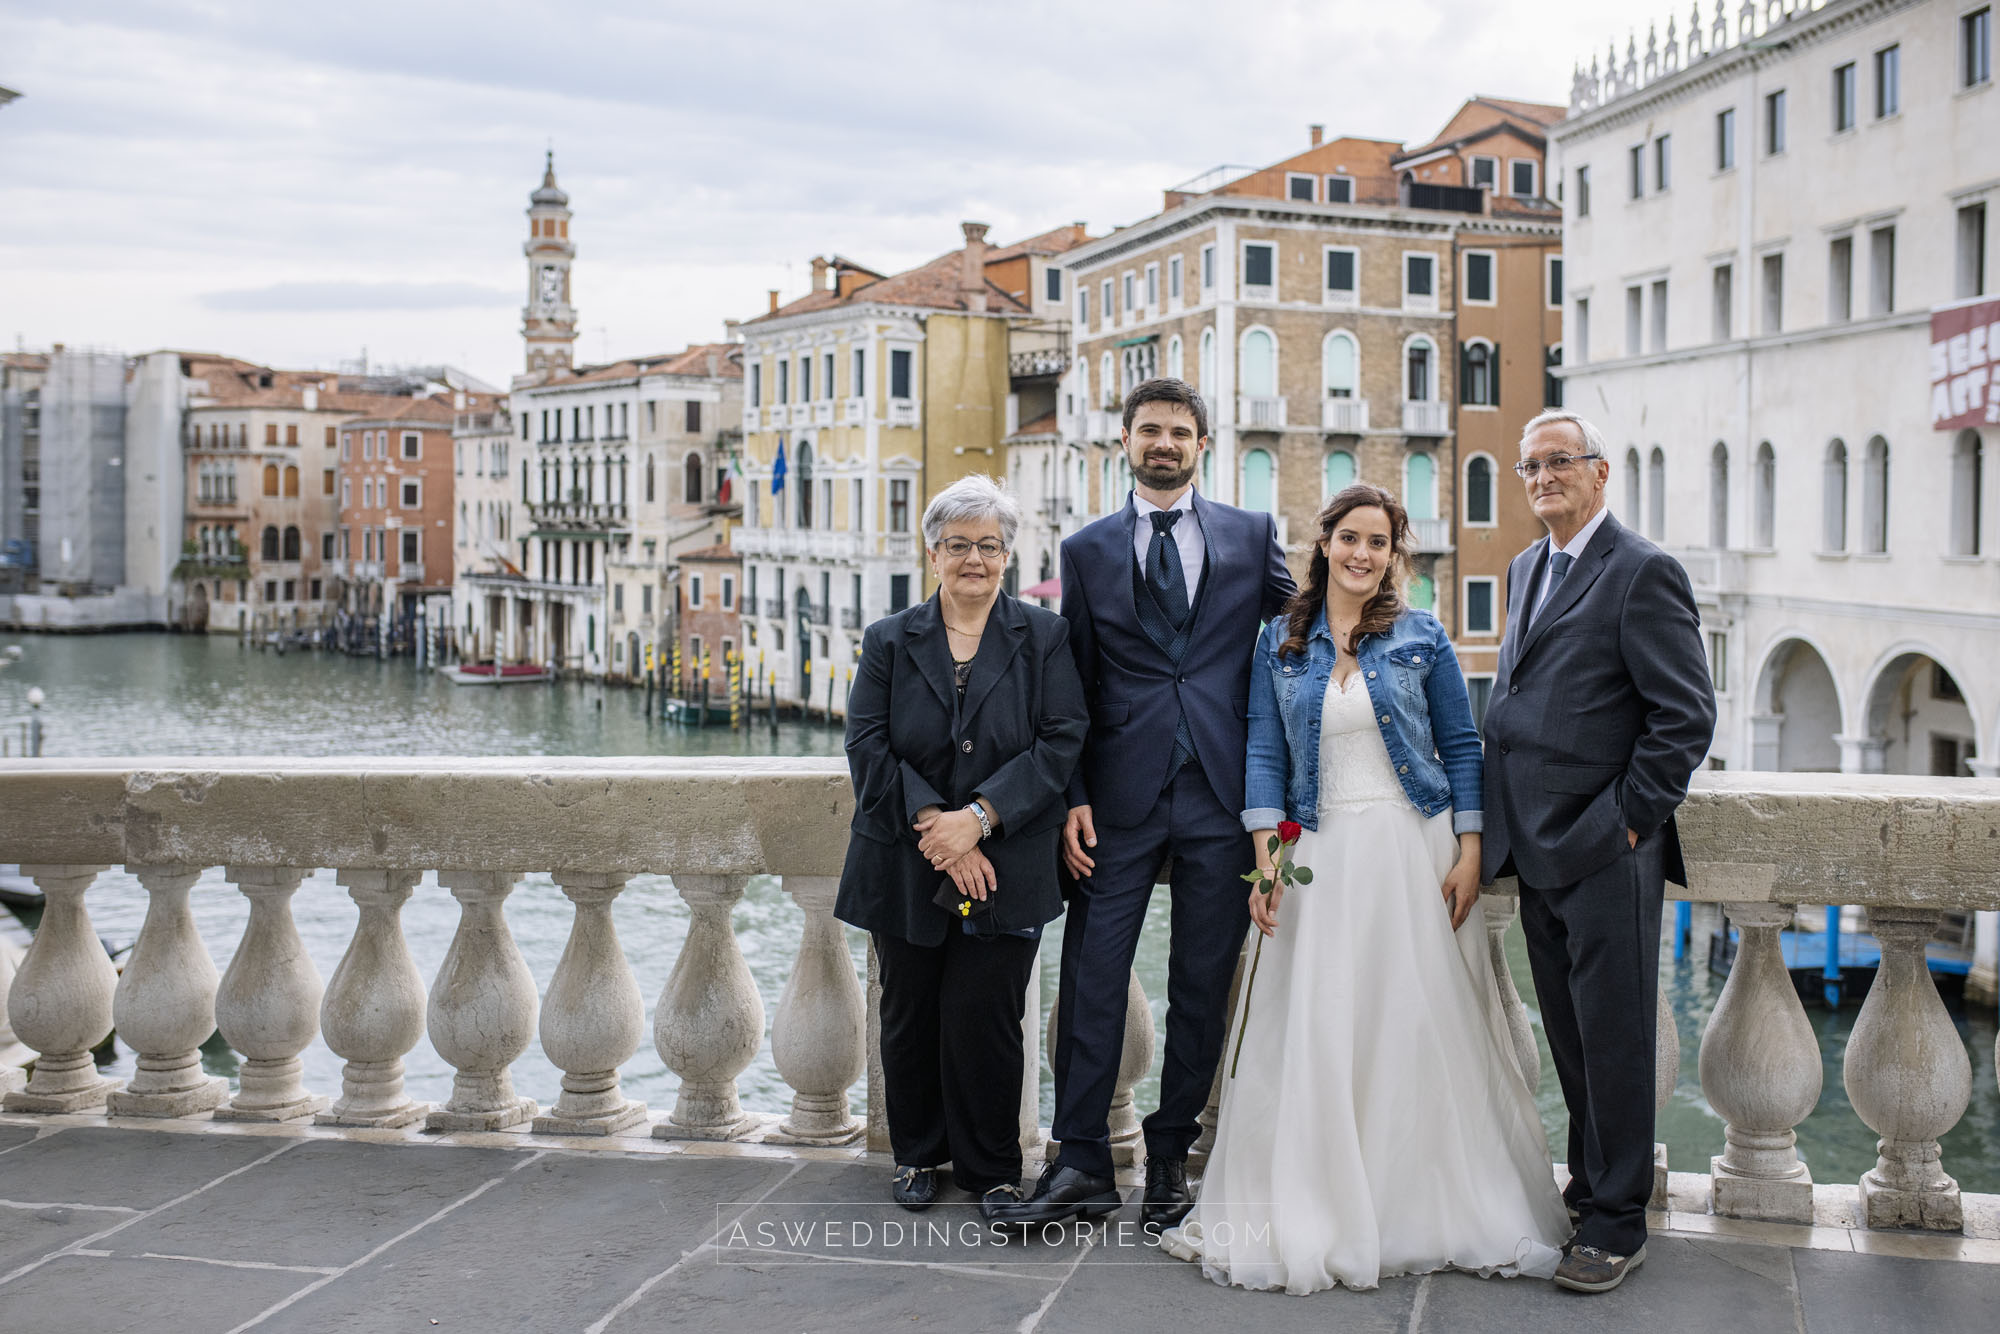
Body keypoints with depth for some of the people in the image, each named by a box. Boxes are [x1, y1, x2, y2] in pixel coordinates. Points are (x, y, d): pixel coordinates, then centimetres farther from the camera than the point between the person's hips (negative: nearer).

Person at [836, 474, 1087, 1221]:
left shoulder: (1043, 638, 4)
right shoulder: (889, 641, 7)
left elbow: (1062, 740, -6)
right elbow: (868, 746, -3)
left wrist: (978, 817, -16)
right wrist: (933, 824, -16)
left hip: (1005, 871, -2)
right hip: (906, 871, 2)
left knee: (984, 1020, -2)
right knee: (910, 1018, 10)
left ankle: (992, 1169, 15)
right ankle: (917, 1154, 29)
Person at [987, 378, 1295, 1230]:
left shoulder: (1252, 536, 9)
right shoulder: (1087, 550, 9)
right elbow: (1074, 685, 8)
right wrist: (1073, 798, -1)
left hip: (1222, 789, 0)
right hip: (1121, 793, 0)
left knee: (1202, 983, 6)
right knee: (1091, 977, -3)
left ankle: (1171, 1154, 19)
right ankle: (1081, 1164, 6)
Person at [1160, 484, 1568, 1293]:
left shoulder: (1422, 637, 3)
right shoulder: (1280, 642, 6)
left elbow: (1461, 747, 4)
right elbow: (1265, 752, 3)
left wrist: (1468, 854, -4)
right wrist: (1266, 859, -6)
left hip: (1414, 848, -1)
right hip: (1322, 854, 1)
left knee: (1421, 1028, 2)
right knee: (1315, 1032, 0)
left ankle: (1431, 1214, 17)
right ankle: (1313, 1217, 11)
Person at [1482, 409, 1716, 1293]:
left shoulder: (1643, 572, -10)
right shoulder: (1527, 569, 16)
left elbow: (1687, 715, -13)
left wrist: (1627, 818, -14)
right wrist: (1502, 826, 15)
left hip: (1605, 854, -8)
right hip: (1540, 852, 8)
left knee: (1612, 1039, 0)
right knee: (1571, 1040, 16)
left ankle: (1618, 1224, 11)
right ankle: (1588, 1188, 29)